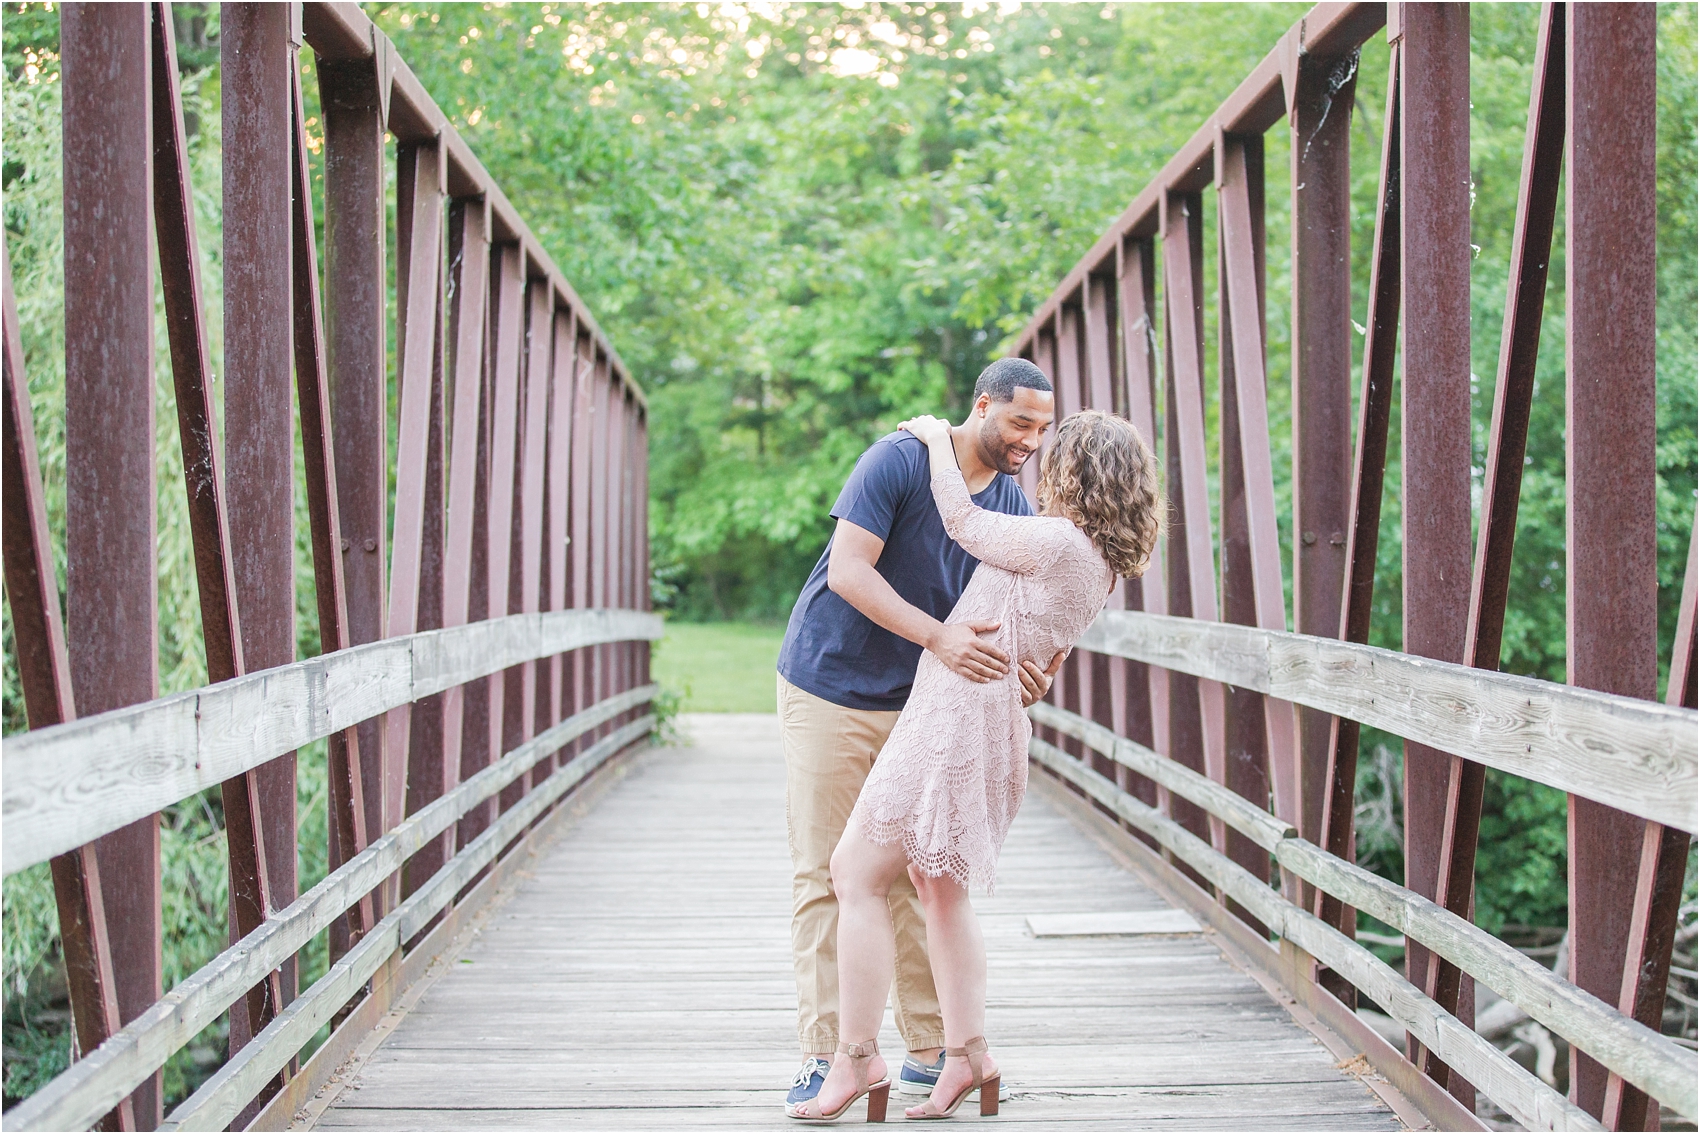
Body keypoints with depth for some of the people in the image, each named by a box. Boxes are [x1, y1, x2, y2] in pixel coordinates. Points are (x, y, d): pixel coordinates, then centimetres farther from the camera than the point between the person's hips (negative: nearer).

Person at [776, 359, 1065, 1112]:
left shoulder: (1013, 508, 0)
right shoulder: (898, 461, -17)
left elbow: (1000, 617, 0)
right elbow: (847, 570, -25)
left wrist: (1018, 671, -23)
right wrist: (937, 636, -37)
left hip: (917, 705, 5)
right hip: (830, 691, -5)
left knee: (917, 875, 4)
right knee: (825, 873, -3)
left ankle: (928, 1052, 10)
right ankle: (820, 1056, -1)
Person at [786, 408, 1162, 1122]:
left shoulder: (1056, 541, -18)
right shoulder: (1099, 563, 10)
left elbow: (961, 520, -5)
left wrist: (937, 438, 7)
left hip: (956, 717, -10)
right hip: (992, 725, 10)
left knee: (857, 874, -3)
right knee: (940, 888, 19)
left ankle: (858, 1058, -2)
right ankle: (968, 1054, 17)